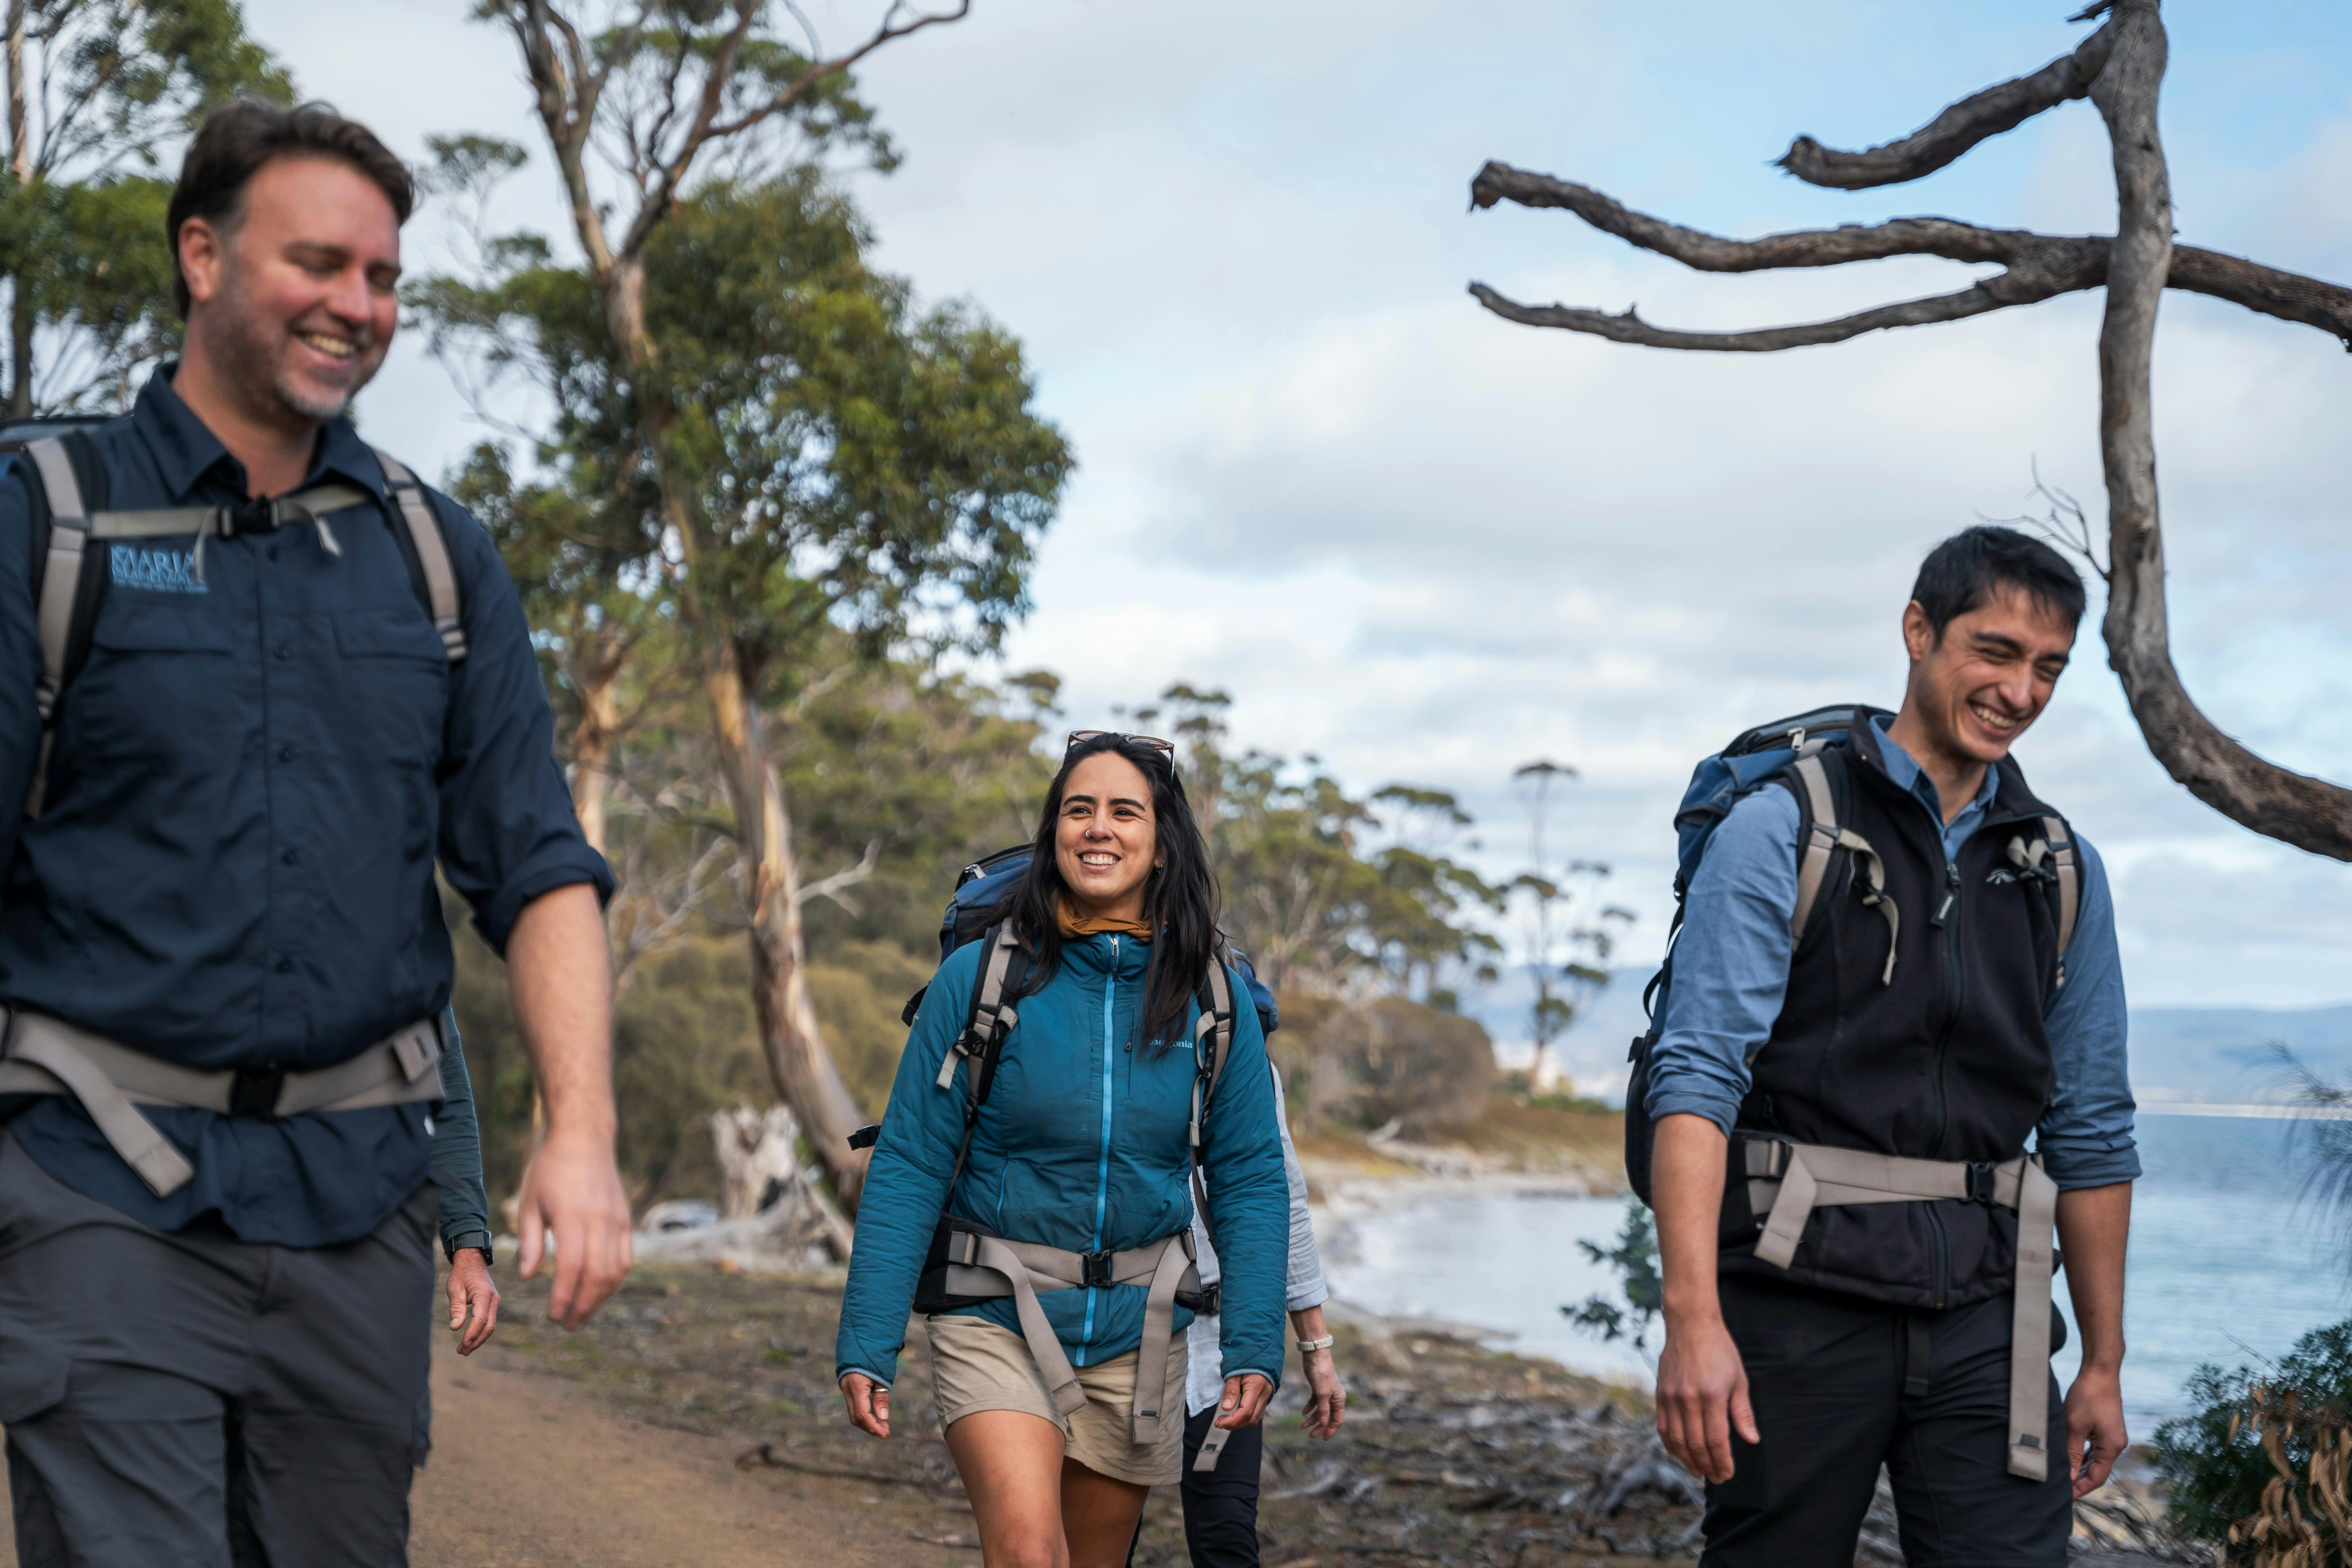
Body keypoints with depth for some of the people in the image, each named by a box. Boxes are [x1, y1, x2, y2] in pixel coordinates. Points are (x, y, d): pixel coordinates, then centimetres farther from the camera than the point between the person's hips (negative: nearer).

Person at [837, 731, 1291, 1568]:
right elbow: (907, 1170, -7)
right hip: (997, 1321, -3)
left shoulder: (1213, 998, 0)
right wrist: (867, 1346, -11)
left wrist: (1254, 1348, -6)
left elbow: (1249, 1181, 3)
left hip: (1135, 1337, 3)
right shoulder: (979, 977, -7)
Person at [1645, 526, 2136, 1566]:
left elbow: (2092, 1129, 17)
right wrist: (1693, 1318, -21)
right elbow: (1698, 1078, -11)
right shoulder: (1780, 830, -2)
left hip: (1982, 1320, 4)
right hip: (1801, 1300, -4)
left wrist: (2104, 1363, 16)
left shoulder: (2064, 871, 14)